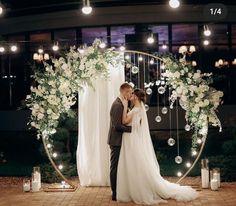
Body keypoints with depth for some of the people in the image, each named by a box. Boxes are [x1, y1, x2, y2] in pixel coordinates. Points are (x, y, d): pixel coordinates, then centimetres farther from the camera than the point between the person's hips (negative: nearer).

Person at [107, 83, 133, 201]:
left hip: (119, 141, 10)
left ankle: (117, 191, 22)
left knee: (117, 167, 14)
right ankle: (115, 193, 4)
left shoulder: (121, 104, 13)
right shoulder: (118, 105, -18)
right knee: (115, 167, -3)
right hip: (116, 141, -10)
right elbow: (117, 125, -24)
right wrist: (131, 128, -18)